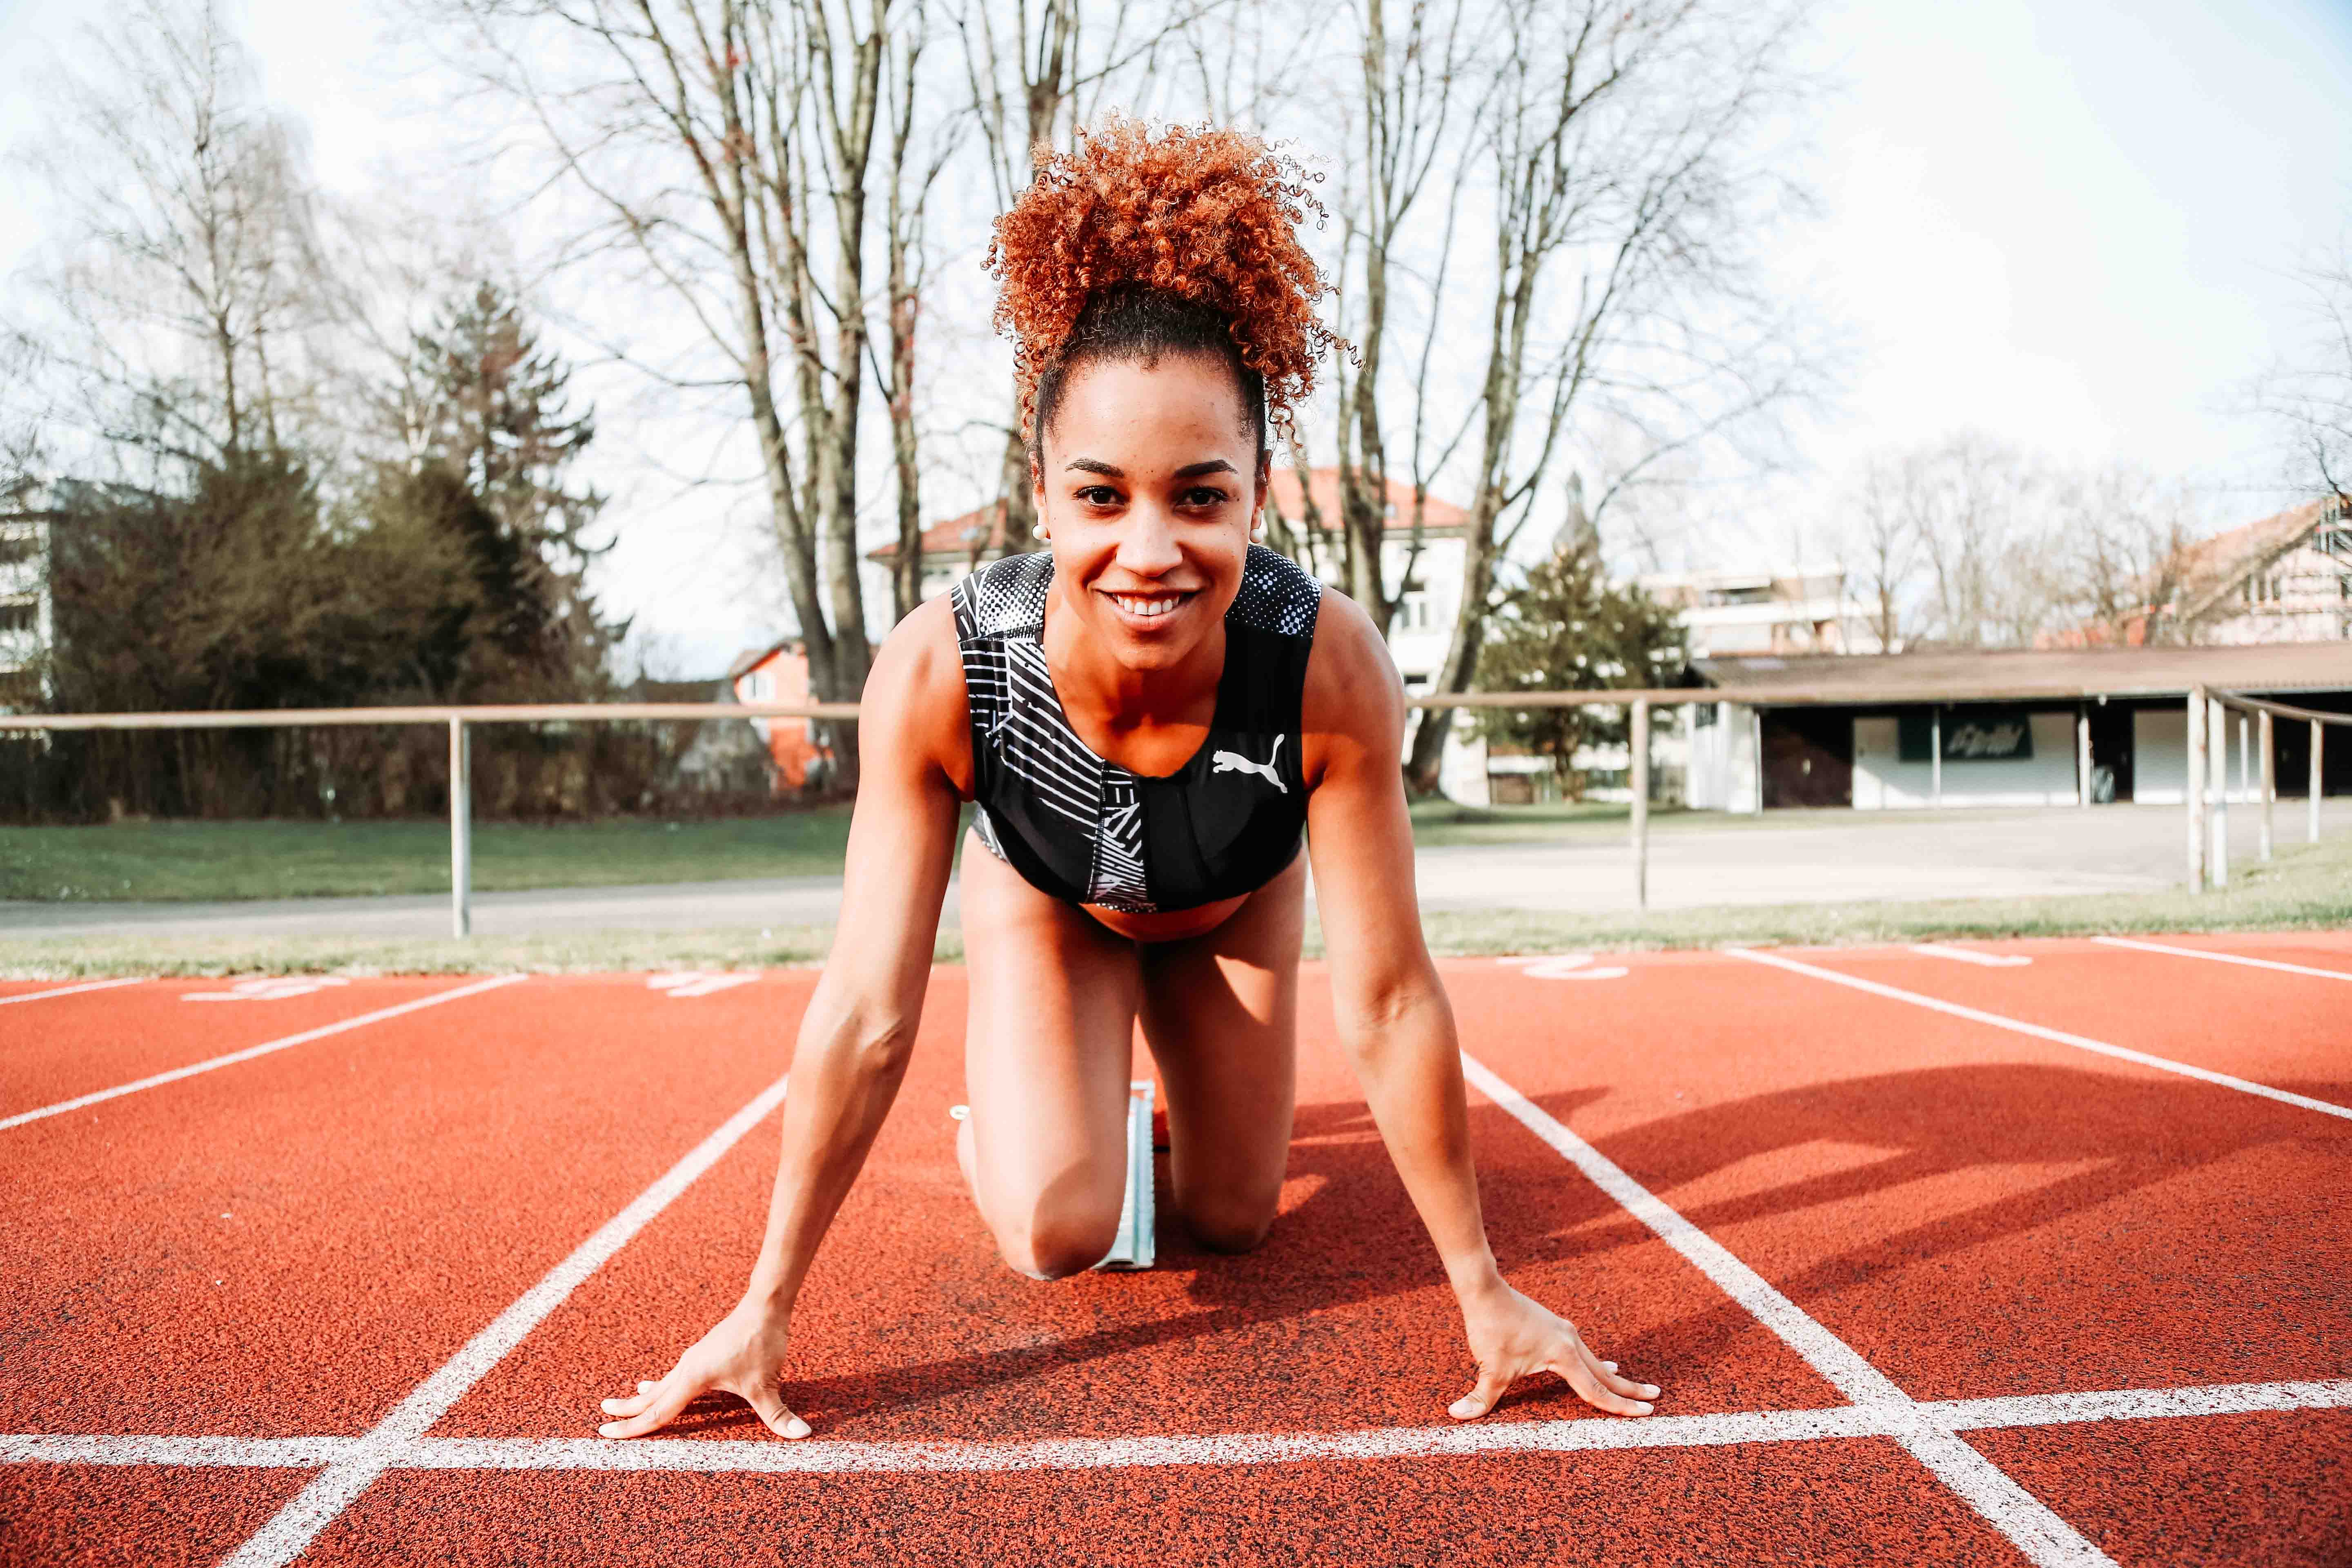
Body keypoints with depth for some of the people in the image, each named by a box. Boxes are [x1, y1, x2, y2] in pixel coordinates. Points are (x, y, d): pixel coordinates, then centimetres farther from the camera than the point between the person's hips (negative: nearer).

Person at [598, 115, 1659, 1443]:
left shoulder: (1329, 667, -40)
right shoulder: (938, 672, -40)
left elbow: (1390, 1000, -31)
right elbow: (867, 1012, -32)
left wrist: (1485, 1291, -22)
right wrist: (767, 1306, -25)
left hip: (1233, 910, 1)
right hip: (1046, 902, -1)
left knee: (1232, 1220, 12)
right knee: (1058, 1239, -14)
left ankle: (1183, 1074, 47)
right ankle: (991, 1126, 23)